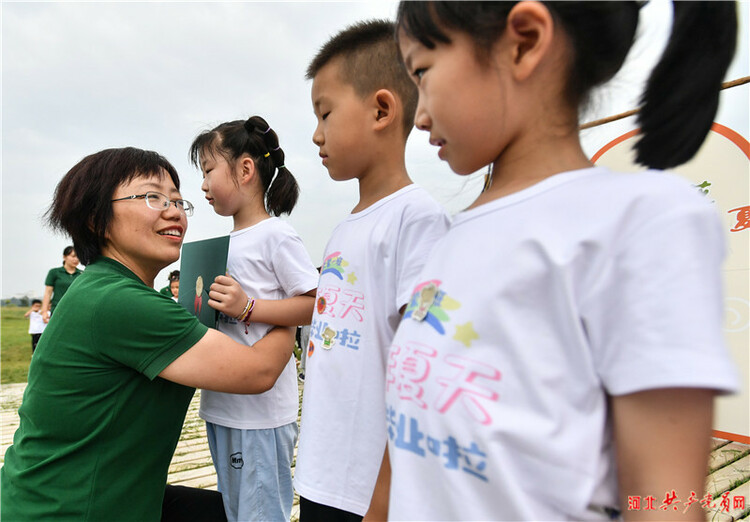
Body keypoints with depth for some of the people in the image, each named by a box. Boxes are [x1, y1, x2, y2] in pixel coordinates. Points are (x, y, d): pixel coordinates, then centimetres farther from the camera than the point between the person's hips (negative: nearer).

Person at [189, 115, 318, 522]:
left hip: (261, 410, -9)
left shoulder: (275, 235, -13)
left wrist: (247, 307, -25)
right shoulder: (227, 242, 12)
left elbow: (314, 306, -19)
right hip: (220, 405, 9)